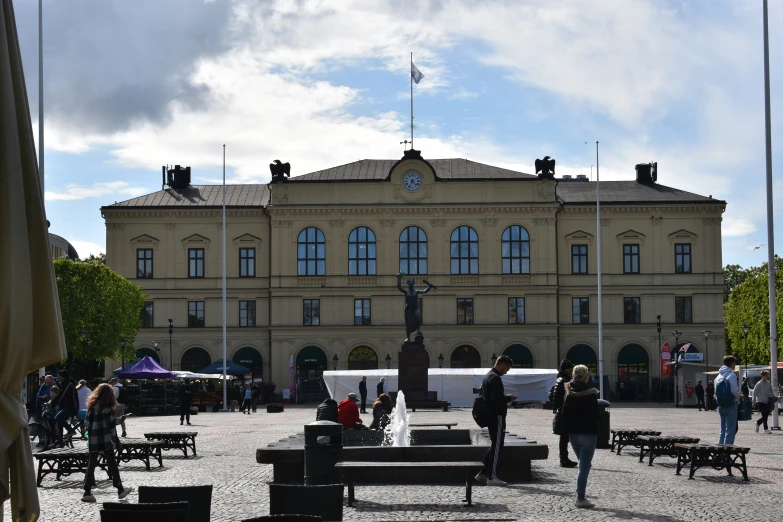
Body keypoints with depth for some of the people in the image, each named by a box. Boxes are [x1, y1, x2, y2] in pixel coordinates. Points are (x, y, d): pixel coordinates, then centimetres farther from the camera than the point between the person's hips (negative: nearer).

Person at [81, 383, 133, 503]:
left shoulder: (91, 406, 11)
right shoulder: (107, 407, -8)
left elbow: (88, 422, 11)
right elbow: (112, 421, -13)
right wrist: (121, 419, 2)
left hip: (92, 440, 5)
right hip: (105, 440, -5)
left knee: (91, 464, 6)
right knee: (112, 464, 4)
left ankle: (87, 492, 0)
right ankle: (120, 489, 12)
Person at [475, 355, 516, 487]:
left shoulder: (488, 376, 15)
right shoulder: (495, 378, -18)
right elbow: (497, 399, -25)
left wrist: (505, 398, 16)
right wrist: (509, 398, -8)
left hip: (490, 416, 10)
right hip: (497, 416, -10)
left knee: (495, 446, 17)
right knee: (497, 446, -4)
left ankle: (483, 473, 18)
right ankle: (492, 477, -2)